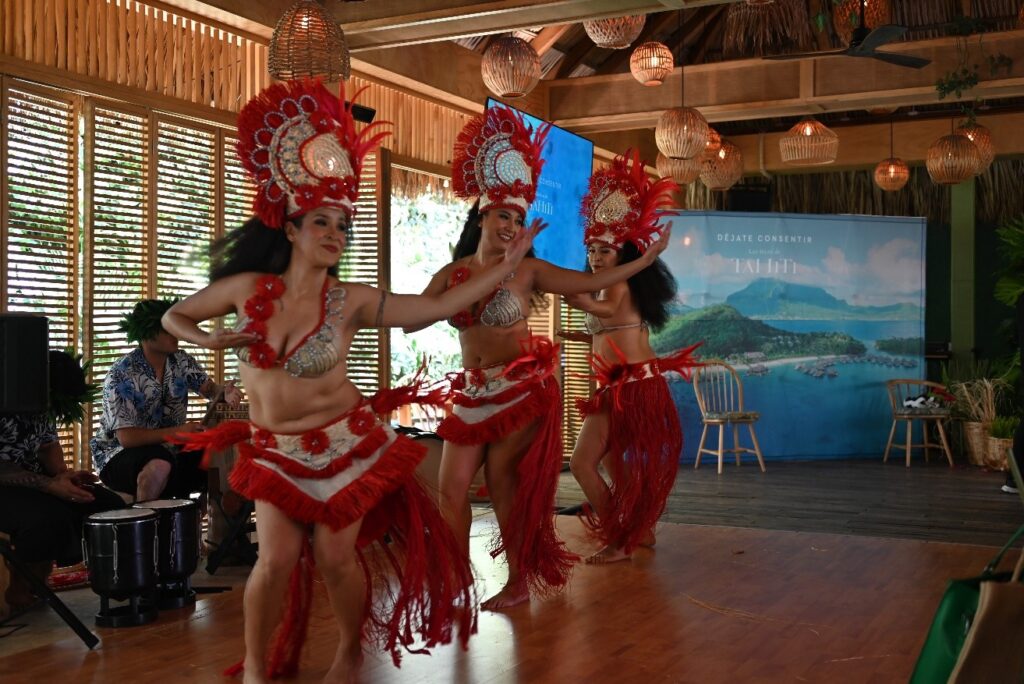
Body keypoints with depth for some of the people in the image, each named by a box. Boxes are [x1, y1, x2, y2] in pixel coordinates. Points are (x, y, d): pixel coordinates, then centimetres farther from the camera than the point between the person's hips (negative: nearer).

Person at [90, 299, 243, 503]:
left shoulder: (181, 361, -1)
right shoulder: (120, 376, -20)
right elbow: (126, 437, -25)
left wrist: (225, 392, -27)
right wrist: (178, 431, -29)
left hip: (169, 449, 6)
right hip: (119, 453, -6)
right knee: (159, 467, -38)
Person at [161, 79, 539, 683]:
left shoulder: (352, 302, -9)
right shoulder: (248, 288, -7)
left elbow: (436, 307, -9)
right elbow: (174, 317, 7)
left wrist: (505, 267, -10)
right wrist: (213, 340, -13)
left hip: (345, 444, -1)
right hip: (276, 451, 1)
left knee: (336, 557, 2)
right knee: (277, 561, -6)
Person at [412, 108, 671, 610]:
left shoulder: (527, 270, -3)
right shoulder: (451, 276, 3)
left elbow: (590, 282, -3)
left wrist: (645, 260, -5)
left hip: (522, 388, -4)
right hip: (473, 392, 4)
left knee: (501, 479, -2)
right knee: (452, 487, 0)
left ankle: (520, 580, 14)